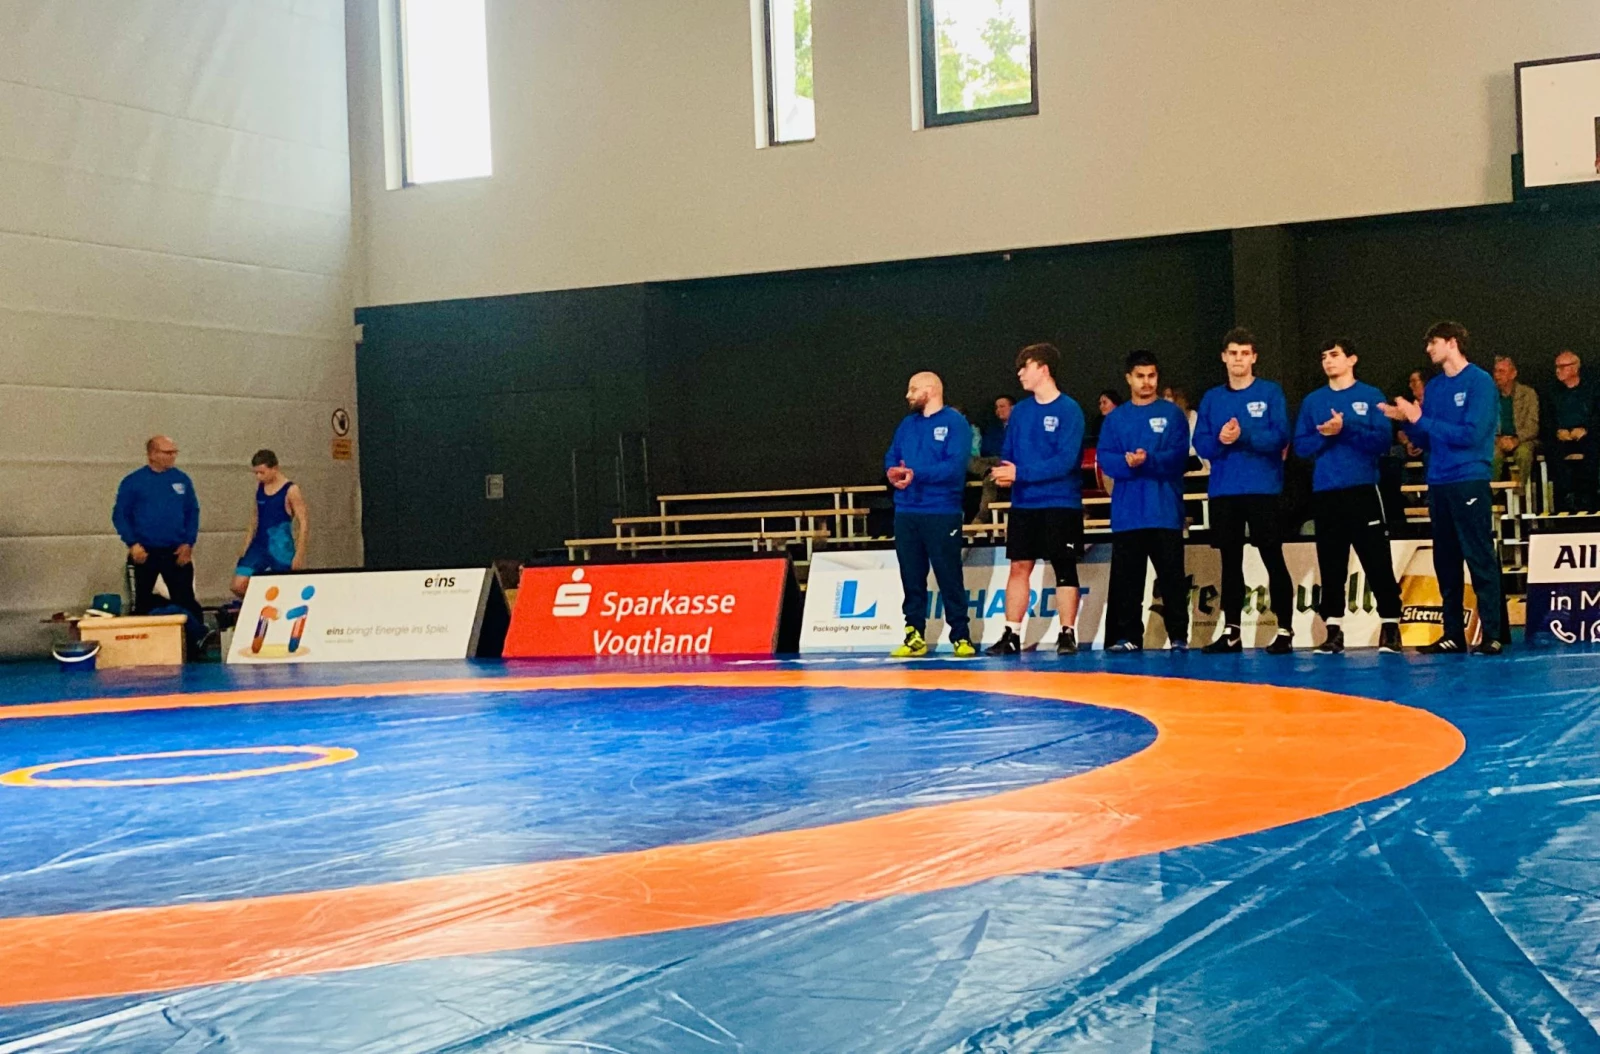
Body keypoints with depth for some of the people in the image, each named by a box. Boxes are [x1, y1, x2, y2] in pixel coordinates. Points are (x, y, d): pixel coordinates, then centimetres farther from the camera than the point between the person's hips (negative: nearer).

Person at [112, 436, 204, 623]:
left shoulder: (182, 479, 5)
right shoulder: (133, 482, -1)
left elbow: (193, 512, 9)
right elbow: (120, 515, -1)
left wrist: (188, 543, -2)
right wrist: (132, 544, -11)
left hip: (176, 552, 1)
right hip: (145, 553, -1)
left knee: (185, 601, -3)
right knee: (142, 603, 9)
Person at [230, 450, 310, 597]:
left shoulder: (291, 490, -11)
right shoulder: (259, 487, 7)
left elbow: (304, 523, -11)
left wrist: (299, 554, -16)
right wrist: (247, 544, 13)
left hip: (281, 548, -5)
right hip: (259, 544, 5)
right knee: (238, 586, -8)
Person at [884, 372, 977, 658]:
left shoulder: (954, 422, -4)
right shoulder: (907, 424, 17)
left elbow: (955, 465, -15)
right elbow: (891, 458, 14)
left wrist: (916, 474, -21)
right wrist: (893, 473, -9)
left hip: (941, 513, -6)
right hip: (906, 512, 6)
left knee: (949, 577, -3)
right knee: (911, 577, 8)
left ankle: (961, 636, 3)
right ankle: (915, 636, 14)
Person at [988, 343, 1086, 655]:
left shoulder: (1068, 410, -9)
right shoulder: (1021, 410, 10)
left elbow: (1066, 460, -18)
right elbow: (1008, 453, 14)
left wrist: (1020, 473, -20)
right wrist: (1004, 471, -9)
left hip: (1060, 503, -5)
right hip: (1023, 503, 6)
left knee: (1064, 568, 0)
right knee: (1019, 567, 5)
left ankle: (1067, 634, 6)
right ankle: (1012, 634, 9)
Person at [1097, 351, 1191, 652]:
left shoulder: (1172, 413, 4)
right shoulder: (1116, 418, 11)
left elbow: (1179, 455, -7)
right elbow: (1105, 458, 1)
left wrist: (1148, 460, -22)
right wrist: (1128, 463, -18)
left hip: (1165, 510, -2)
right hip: (1127, 511, 2)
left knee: (1172, 576, -1)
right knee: (1126, 579, 4)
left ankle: (1179, 635, 4)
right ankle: (1127, 636, 9)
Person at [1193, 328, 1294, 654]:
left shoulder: (1270, 392, 0)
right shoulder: (1212, 398, 11)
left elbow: (1280, 437, -9)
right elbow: (1201, 444, 6)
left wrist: (1244, 436, -21)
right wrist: (1220, 440, -14)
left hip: (1262, 489, -4)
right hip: (1223, 491, 4)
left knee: (1273, 559, -2)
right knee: (1230, 562, 9)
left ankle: (1285, 630, 1)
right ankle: (1231, 632, 14)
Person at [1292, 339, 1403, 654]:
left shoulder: (1371, 396, 3)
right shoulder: (1312, 401, 12)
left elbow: (1383, 440, -7)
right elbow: (1301, 446, 7)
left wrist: (1346, 429, -16)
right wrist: (1325, 435, -11)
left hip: (1362, 489, -3)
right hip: (1325, 492, 3)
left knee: (1377, 561, -4)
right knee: (1330, 565, 5)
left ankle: (1390, 628, 3)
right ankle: (1334, 630, 10)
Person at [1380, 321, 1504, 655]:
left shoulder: (1479, 382, -7)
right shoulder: (1434, 386, 14)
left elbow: (1471, 435, -16)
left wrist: (1421, 420, -13)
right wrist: (1408, 422, -3)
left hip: (1469, 482, -7)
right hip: (1438, 483, 7)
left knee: (1480, 560, -6)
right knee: (1445, 562, 9)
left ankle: (1492, 635, -4)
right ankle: (1453, 634, 15)